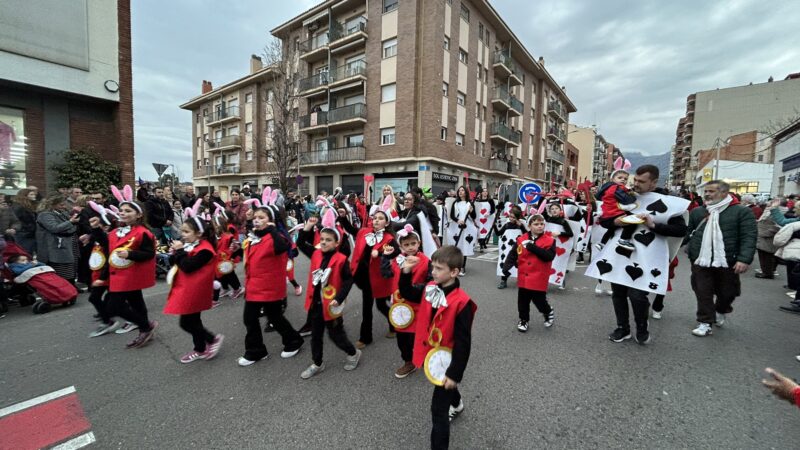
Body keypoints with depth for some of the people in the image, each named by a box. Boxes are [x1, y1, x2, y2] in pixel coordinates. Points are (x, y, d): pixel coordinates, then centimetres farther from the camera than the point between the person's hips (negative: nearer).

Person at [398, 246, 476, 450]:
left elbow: (463, 342, -24)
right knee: (444, 392, 34)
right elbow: (407, 293, 7)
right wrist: (406, 272, -11)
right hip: (430, 355, 8)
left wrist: (455, 373, -20)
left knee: (438, 409, 3)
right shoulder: (429, 289, -8)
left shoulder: (462, 302, -28)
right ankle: (457, 404, 65)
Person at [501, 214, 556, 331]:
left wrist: (533, 248, -24)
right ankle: (523, 320, 33)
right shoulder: (521, 239, -3)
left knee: (539, 301, 7)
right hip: (523, 278, 3)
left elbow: (549, 256, -20)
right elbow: (512, 255, -2)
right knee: (523, 301, 12)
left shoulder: (550, 240, -7)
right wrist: (506, 266, -16)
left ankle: (549, 312, 40)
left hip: (539, 279, -2)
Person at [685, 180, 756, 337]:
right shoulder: (696, 212, 8)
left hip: (727, 262, -1)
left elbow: (749, 237, -9)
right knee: (703, 293, 3)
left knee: (727, 293, 14)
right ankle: (705, 323, 13)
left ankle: (720, 312, 44)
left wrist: (744, 259, -20)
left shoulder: (742, 211, -2)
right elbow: (687, 233, 11)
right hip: (700, 262, 1)